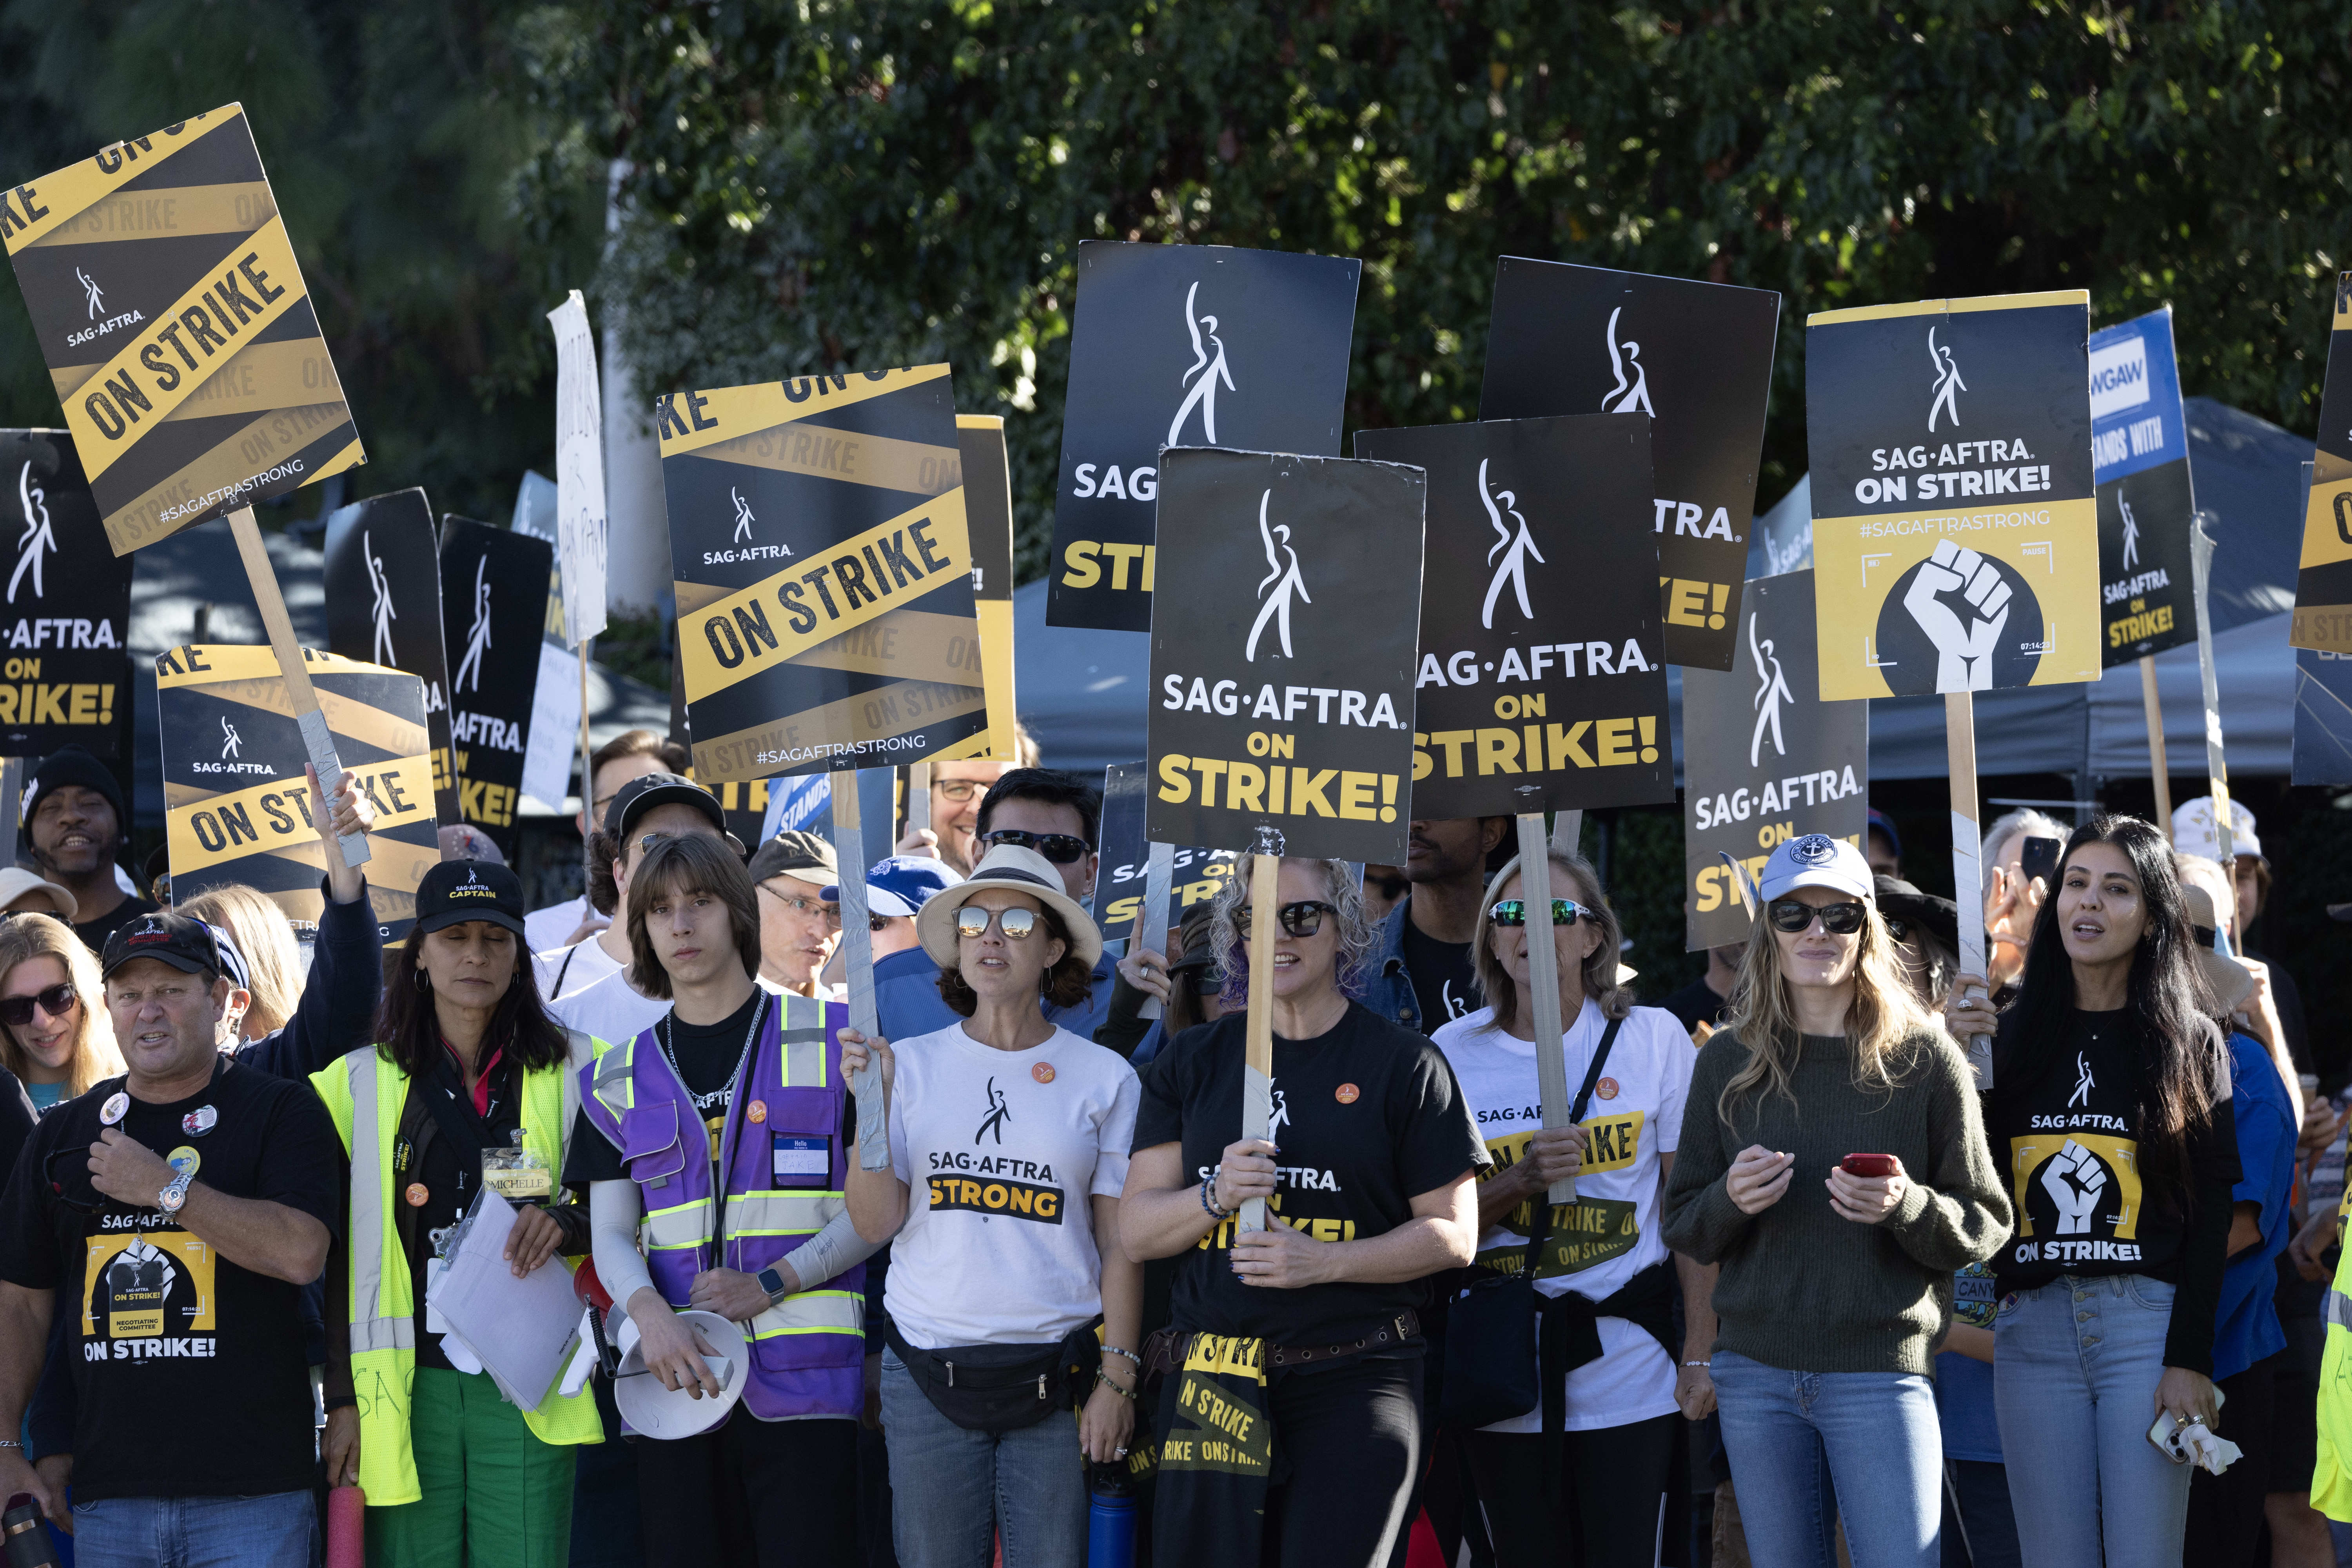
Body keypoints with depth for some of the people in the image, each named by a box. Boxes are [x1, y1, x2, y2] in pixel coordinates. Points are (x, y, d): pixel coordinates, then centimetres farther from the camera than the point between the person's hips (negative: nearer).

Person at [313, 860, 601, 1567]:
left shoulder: (572, 1070, 8)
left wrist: (566, 1224, -11)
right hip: (407, 1390, 0)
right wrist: (342, 1399, 3)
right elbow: (343, 1254, 9)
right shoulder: (363, 1081, 9)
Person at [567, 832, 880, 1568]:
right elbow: (611, 1233, 9)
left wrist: (771, 1284, -11)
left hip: (804, 1375, -3)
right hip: (677, 1372, 3)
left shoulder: (830, 1041, 6)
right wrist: (649, 1313, -13)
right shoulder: (621, 1077, 15)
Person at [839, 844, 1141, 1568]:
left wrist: (1117, 1378, -2)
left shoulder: (1103, 1077, 3)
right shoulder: (911, 1065, 5)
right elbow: (876, 1224, 1)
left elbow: (1120, 1243, 3)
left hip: (1056, 1371, -1)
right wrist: (871, 1105, -9)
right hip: (928, 1366, 1)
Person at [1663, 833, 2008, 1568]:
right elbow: (1682, 1226, 11)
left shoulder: (1922, 1059, -1)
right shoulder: (1728, 1062, 7)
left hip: (1881, 1372, -3)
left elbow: (1985, 1226, 1)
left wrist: (1907, 1207, -19)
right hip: (1756, 1372, 3)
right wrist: (1730, 1200, -10)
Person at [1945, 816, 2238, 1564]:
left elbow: (2210, 1214, 0)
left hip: (2146, 1324, -3)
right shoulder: (2015, 1033, 12)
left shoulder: (2190, 1041, 4)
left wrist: (2190, 1360, -9)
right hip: (2033, 1328, 3)